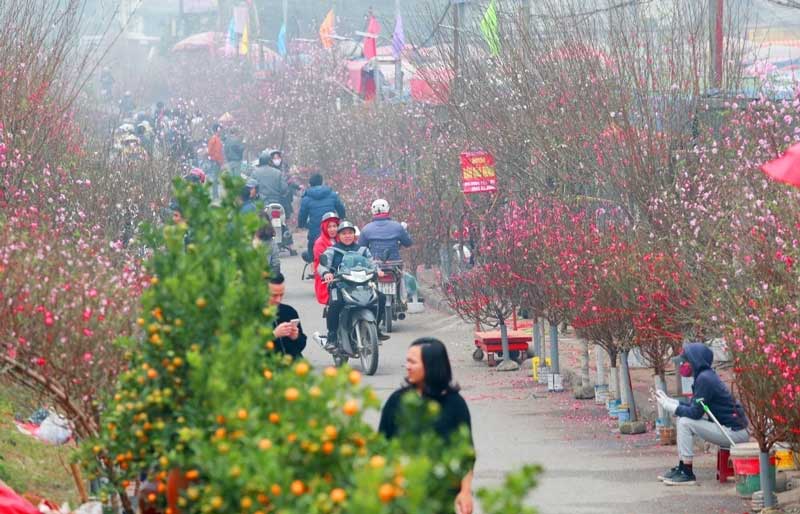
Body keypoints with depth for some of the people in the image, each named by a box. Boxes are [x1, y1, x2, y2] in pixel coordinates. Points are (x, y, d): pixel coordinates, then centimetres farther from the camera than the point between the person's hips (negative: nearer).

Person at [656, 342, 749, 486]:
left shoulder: (705, 379, -18)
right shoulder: (704, 376, 11)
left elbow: (695, 413, -19)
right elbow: (693, 406, 15)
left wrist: (668, 405, -11)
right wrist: (668, 400, 9)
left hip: (735, 432, -10)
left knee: (685, 423, -16)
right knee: (681, 419, 11)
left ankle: (687, 474, -10)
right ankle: (681, 468, 13)